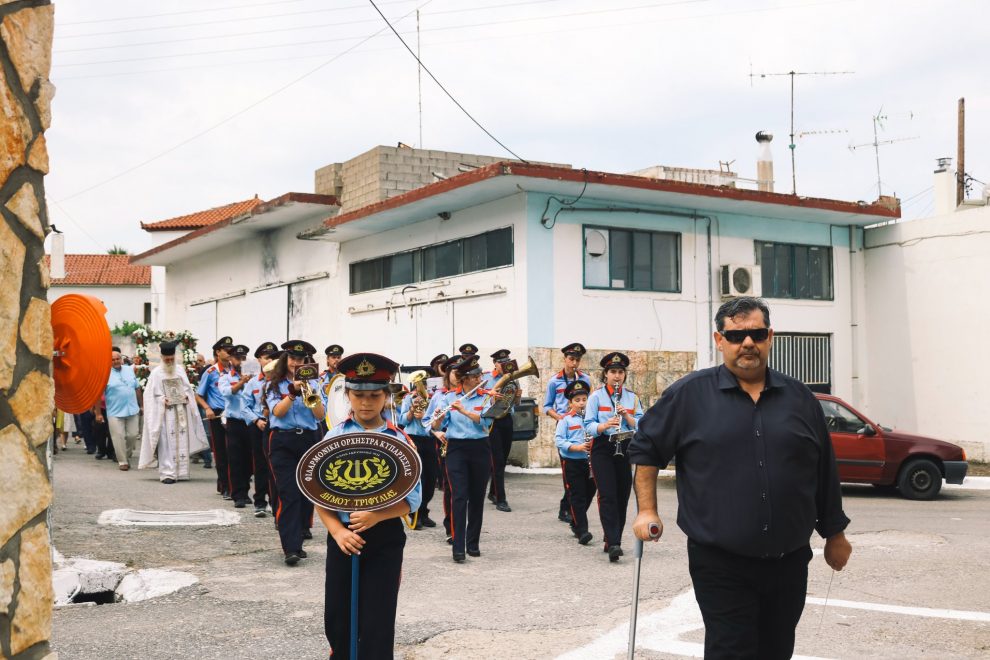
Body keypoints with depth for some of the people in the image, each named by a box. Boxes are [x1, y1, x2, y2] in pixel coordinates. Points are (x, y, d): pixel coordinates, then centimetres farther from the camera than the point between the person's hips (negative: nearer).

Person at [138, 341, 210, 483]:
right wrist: (163, 400, -13)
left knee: (182, 441, 4)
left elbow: (188, 388, 17)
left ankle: (180, 472, 12)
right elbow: (151, 394, -1)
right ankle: (167, 473, -6)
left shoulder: (180, 370, 11)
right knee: (167, 443, -7)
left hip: (181, 411, 4)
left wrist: (186, 397, -2)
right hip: (165, 413, -4)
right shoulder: (156, 373, 0)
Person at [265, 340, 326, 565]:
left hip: (309, 441, 3)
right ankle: (291, 549, -15)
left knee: (306, 492, 5)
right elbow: (277, 411, -9)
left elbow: (321, 415, -1)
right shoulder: (275, 385, 7)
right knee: (289, 494, -11)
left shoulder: (312, 384, 9)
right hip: (283, 442, -2)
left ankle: (298, 535, 21)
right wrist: (293, 392, -21)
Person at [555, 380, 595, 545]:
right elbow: (559, 440, -10)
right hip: (571, 462, -4)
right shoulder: (565, 419, -4)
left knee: (588, 493, 12)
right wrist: (576, 447, -22)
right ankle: (582, 531, -4)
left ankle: (576, 523, 31)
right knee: (577, 496, -4)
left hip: (588, 461, 4)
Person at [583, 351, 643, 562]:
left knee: (622, 496, 6)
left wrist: (626, 415, -14)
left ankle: (613, 541, 19)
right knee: (607, 496, -12)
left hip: (626, 449, 3)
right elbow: (589, 426, -6)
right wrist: (605, 425, -24)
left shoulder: (632, 397, 9)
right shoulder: (596, 396, 1)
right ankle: (613, 543, -17)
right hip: (603, 449, -3)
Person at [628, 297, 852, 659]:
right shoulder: (689, 394, -2)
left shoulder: (800, 398, 7)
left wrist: (834, 535, 18)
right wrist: (647, 511, 0)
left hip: (789, 562, 4)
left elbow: (824, 473, 14)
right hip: (721, 565, -3)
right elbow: (646, 447, 6)